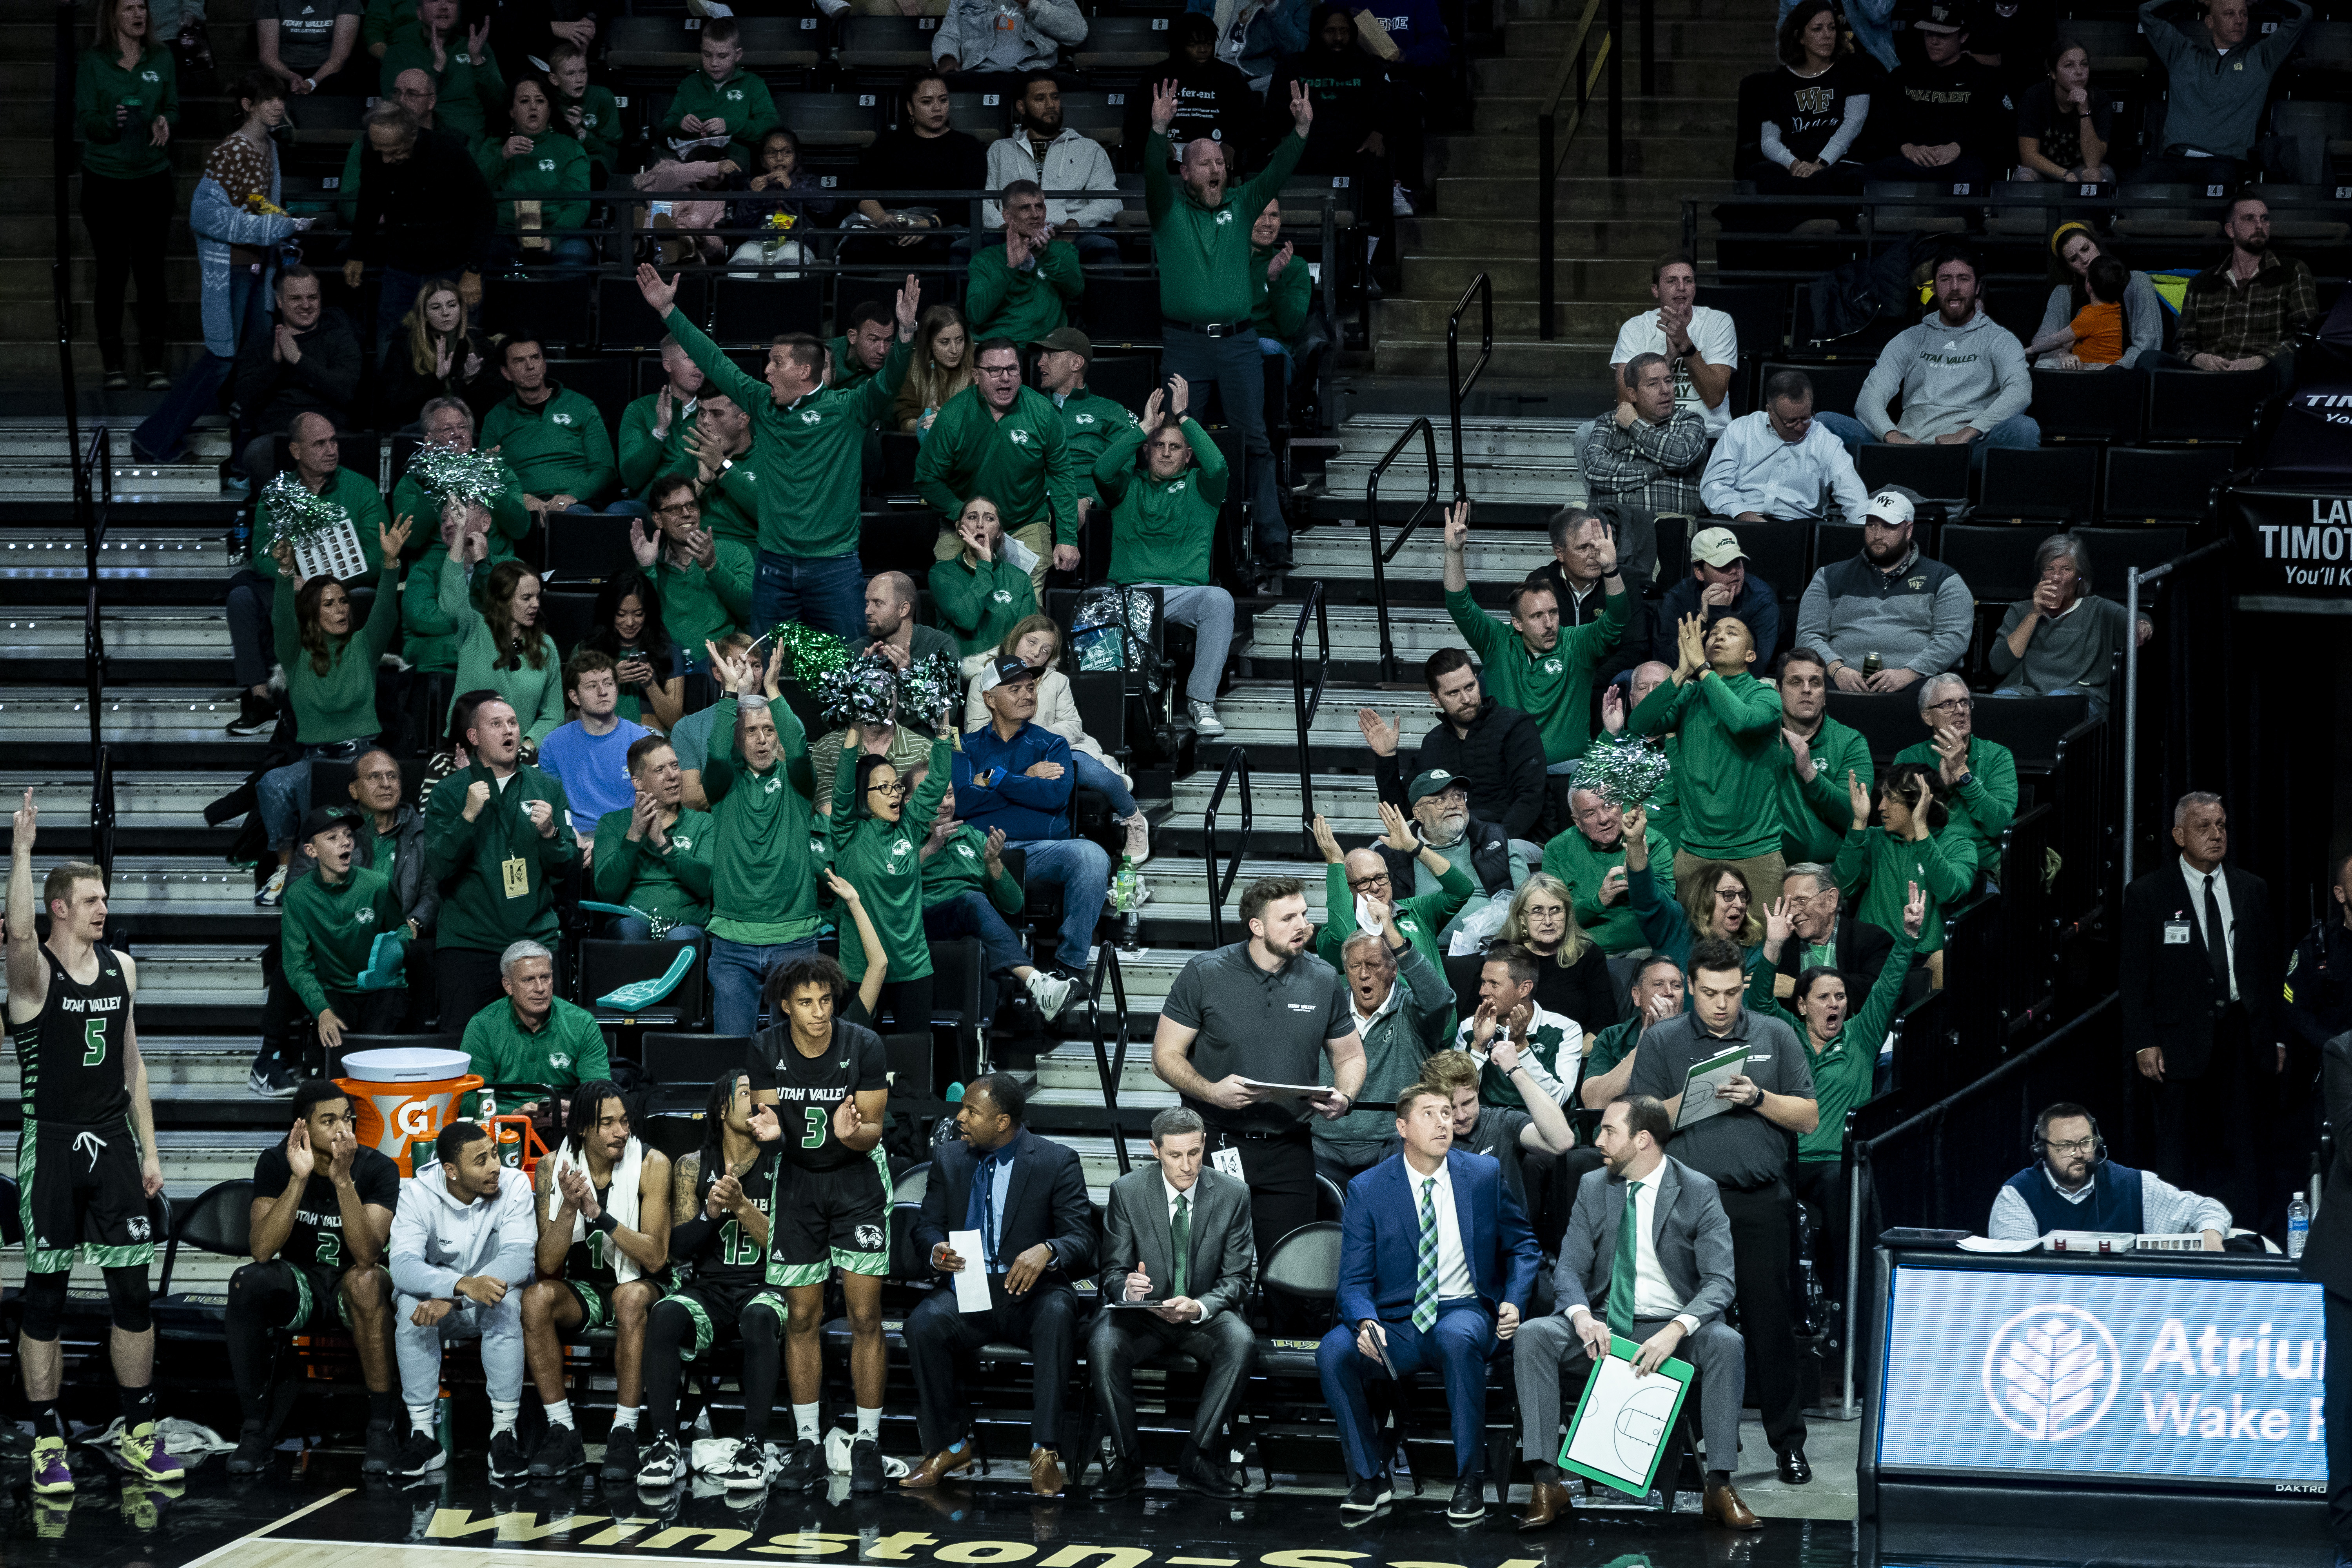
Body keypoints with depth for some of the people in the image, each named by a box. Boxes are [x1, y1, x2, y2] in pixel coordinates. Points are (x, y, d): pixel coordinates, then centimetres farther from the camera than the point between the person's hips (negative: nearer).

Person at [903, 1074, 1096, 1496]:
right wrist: (936, 1249, -14)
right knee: (923, 1323, -30)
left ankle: (1045, 1452, -33)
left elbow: (1082, 1240, -8)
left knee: (1058, 1313, -38)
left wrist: (1047, 1251, -32)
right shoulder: (949, 1159, 8)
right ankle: (949, 1445, -12)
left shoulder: (1056, 1161, -4)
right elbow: (926, 1224, 12)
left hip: (1030, 1292, -3)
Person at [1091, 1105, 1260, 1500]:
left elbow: (1237, 1278, -3)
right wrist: (1127, 1288, -28)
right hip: (1143, 1310, 0)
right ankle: (1127, 1459, -16)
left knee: (1241, 1343, -33)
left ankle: (1195, 1460, -24)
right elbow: (1114, 1270, -1)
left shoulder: (1232, 1195, -3)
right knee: (1103, 1345, -33)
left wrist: (1199, 1307, -24)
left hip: (1205, 1316, 1)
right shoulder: (1127, 1192, -4)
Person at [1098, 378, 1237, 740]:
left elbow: (1217, 466, -7)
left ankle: (1201, 700, -30)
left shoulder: (1199, 487, 17)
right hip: (1130, 591, 0)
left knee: (1219, 600, -35)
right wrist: (1145, 426, -1)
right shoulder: (1129, 485, 19)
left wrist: (1184, 417, -3)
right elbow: (1103, 469, -4)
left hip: (1185, 593, 0)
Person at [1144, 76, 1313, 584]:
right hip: (1184, 343, -1)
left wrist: (1301, 130, -16)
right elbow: (1154, 174, -13)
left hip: (1238, 341, 1)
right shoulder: (1170, 208, 5)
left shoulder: (1241, 205, 12)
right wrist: (1160, 131, -30)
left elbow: (1276, 172, 0)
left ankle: (1272, 540, -1)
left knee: (1254, 438, -1)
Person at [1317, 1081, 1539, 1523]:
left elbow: (1522, 1246, 15)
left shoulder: (1485, 1175, 6)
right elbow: (1355, 1279, -1)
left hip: (1463, 1313, -1)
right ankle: (1369, 1478, -9)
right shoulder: (1368, 1189, 2)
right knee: (1333, 1352, -30)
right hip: (1395, 1324, 1)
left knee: (1457, 1337, -38)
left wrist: (1514, 1302, -5)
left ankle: (1470, 1481, -24)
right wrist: (1365, 1323, -24)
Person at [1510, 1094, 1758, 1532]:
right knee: (1532, 1336, -25)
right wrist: (1582, 1316, -23)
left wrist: (1676, 1330, -32)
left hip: (1673, 1328, -3)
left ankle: (1720, 1488, -27)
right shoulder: (1592, 1187, 6)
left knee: (1727, 1343, -34)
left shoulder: (1700, 1192, -5)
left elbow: (1721, 1281, -13)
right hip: (1603, 1325, 3)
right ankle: (1548, 1486, -26)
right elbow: (1570, 1268, 2)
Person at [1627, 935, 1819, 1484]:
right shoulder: (1662, 1042, 9)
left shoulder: (1776, 1037, 11)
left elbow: (1809, 1117, 7)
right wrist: (1691, 1097, -12)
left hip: (1760, 1204, 0)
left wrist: (1758, 1098, -9)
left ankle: (1788, 1441, 8)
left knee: (1769, 1318, 0)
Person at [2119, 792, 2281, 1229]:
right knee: (2179, 1148, 1)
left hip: (2243, 1036, 3)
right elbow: (2133, 976, -2)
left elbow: (2269, 968, 14)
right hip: (2180, 1041, -3)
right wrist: (2144, 1043, -10)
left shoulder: (2252, 891, 13)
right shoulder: (2146, 893, 1)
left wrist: (2276, 1038, 9)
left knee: (2243, 1149, 3)